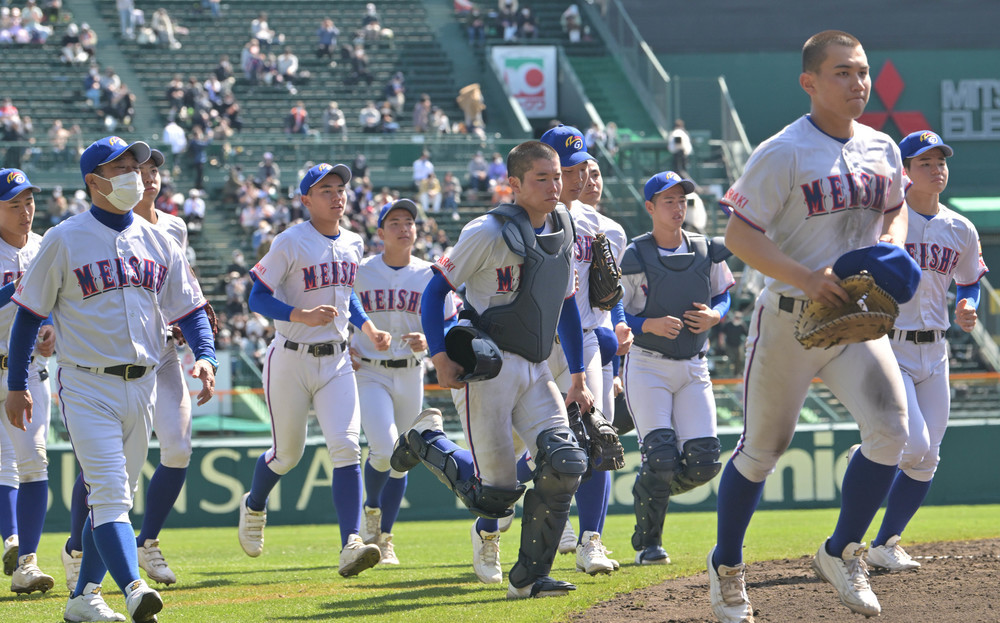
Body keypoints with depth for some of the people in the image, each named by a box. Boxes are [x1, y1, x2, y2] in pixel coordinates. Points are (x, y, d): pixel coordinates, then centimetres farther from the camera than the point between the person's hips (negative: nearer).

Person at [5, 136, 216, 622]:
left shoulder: (158, 243, 10)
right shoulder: (64, 241, -4)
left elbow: (190, 308, 12)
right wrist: (16, 385, -1)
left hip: (141, 389, 6)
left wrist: (205, 356, -8)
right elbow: (29, 313, 0)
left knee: (114, 496, 10)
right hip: (87, 388, -6)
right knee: (109, 491, -17)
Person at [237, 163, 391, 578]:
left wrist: (369, 328, 8)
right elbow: (258, 298, -14)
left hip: (335, 361, 4)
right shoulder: (290, 243, -12)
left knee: (346, 447, -14)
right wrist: (302, 315, -28)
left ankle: (351, 544, -21)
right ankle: (254, 507, 41)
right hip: (291, 359, -4)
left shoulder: (352, 244, 8)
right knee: (288, 453, 8)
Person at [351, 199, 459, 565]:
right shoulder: (358, 272, -3)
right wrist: (343, 345, -7)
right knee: (384, 448, -21)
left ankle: (383, 538, 22)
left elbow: (450, 327, 3)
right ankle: (371, 508, 8)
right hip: (368, 373, -3)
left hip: (410, 375, 3)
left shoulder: (430, 276, 1)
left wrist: (428, 342, -18)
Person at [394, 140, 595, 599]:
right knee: (496, 493, -7)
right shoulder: (489, 232, -13)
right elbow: (436, 289, -10)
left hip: (535, 371, 6)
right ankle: (427, 441, 21)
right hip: (489, 369, -6)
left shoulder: (562, 228, 9)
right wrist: (441, 358, -20)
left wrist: (578, 377, 16)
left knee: (564, 464, -14)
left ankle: (529, 576, -2)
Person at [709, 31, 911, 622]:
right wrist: (806, 278, -27)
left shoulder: (883, 150, 6)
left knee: (891, 428, -14)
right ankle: (726, 566, 26)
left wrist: (890, 249, 0)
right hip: (790, 321, -5)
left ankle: (842, 552, 4)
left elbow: (895, 211, 24)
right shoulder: (783, 153, -13)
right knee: (763, 448, 5)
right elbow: (739, 235, -15)